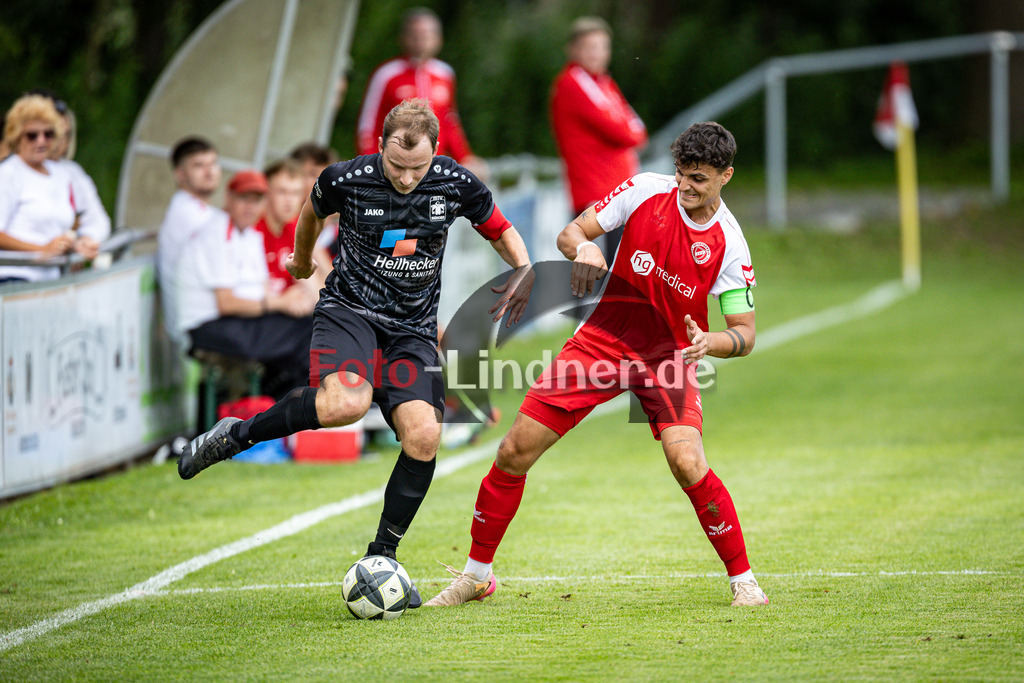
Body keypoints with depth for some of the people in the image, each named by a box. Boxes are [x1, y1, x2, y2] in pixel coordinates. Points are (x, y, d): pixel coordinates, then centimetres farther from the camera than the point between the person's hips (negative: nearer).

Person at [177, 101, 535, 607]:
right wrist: (302, 262, 29)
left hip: (413, 327, 3)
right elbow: (313, 211, 11)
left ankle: (380, 558, 0)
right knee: (345, 404, -33)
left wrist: (524, 274, -8)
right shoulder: (345, 180, -13)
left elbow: (502, 231, 11)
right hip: (349, 308, -3)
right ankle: (236, 435, -10)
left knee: (423, 435, -16)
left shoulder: (456, 185, -8)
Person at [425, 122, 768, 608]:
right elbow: (569, 233, -3)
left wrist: (709, 342, -31)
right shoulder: (646, 190, -9)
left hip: (670, 355, -2)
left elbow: (744, 334, -9)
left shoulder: (728, 243, -13)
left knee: (687, 463, -26)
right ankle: (477, 574, 14)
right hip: (602, 342, 2)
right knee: (514, 452, -4)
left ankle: (743, 580, -8)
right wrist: (582, 247, -27)